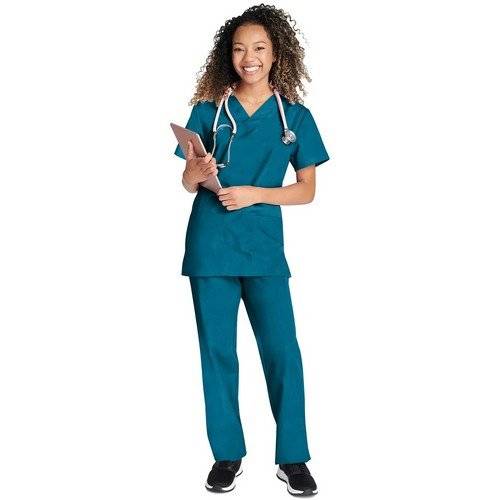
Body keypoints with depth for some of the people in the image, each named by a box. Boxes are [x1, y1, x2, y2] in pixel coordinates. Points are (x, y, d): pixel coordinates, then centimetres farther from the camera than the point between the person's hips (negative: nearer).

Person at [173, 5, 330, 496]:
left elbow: (307, 190, 4)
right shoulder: (209, 110, 5)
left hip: (264, 248, 0)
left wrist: (254, 193, -11)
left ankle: (292, 457, 12)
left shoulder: (295, 116, 4)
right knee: (217, 351, 6)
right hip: (211, 247, 1)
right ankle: (228, 455, 19)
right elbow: (188, 183, 8)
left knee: (282, 350, -2)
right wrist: (196, 173, -16)